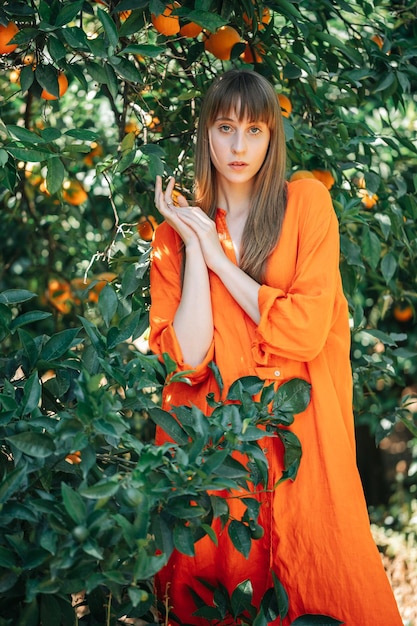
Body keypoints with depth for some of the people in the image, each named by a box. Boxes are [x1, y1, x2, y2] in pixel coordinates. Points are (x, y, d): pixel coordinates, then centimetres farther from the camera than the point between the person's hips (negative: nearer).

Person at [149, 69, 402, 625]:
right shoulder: (176, 229, 3)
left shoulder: (306, 202, -2)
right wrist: (194, 246, -11)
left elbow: (306, 331, -14)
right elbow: (187, 358, -10)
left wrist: (218, 255, -10)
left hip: (299, 429, -1)